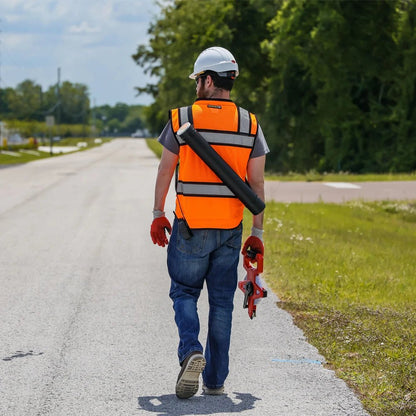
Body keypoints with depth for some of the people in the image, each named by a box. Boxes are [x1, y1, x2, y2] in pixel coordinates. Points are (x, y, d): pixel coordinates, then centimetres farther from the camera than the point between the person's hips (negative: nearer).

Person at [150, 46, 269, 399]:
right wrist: (257, 233, 7)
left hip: (189, 226, -2)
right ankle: (215, 380, 12)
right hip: (230, 228, 2)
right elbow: (257, 183, 2)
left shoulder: (182, 118, -4)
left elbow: (165, 171, -1)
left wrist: (158, 215, 10)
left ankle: (192, 350, -13)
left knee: (184, 292, 12)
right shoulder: (250, 124, 2)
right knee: (222, 301, 9)